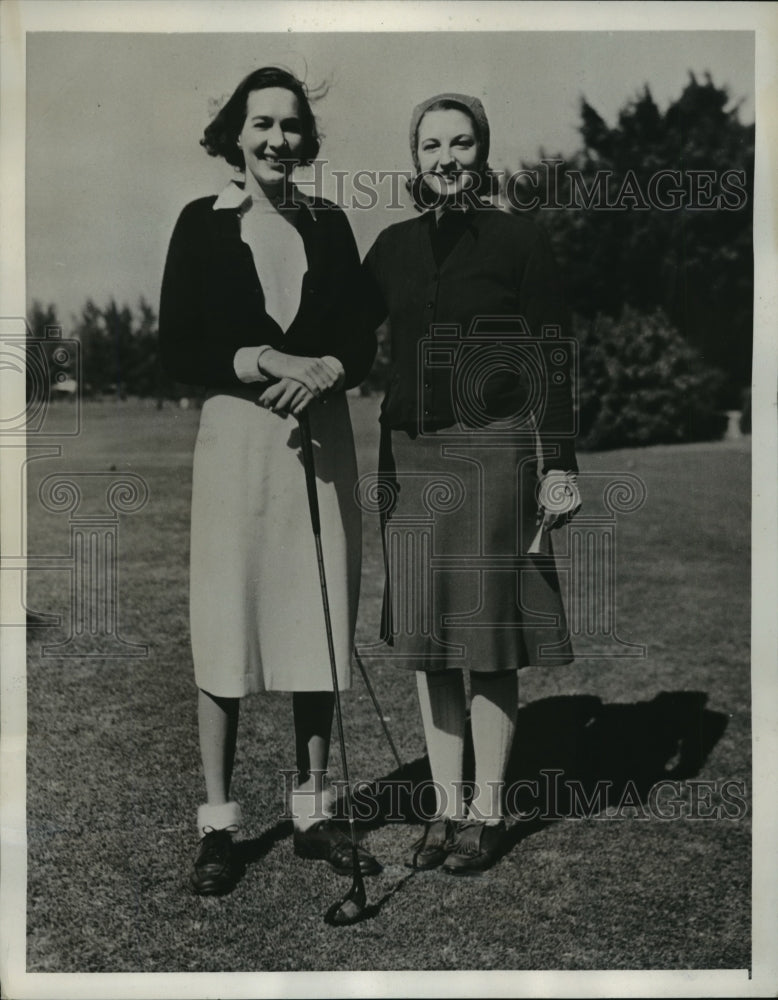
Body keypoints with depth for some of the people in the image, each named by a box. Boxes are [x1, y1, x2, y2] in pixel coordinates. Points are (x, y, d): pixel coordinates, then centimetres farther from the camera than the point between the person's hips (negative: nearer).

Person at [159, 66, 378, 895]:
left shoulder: (329, 225, 11)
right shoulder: (202, 223, 3)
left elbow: (362, 339, 10)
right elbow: (175, 349, -1)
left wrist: (327, 370, -11)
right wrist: (264, 363, -15)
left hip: (321, 438, 3)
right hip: (235, 436, -2)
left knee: (318, 630, 6)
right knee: (226, 630, -1)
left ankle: (312, 812, 19)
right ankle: (217, 825, 12)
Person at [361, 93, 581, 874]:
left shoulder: (517, 240, 1)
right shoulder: (394, 245, 12)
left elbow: (552, 358, -1)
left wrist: (560, 464, -6)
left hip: (491, 455, -4)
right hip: (411, 456, 4)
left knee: (489, 641, 2)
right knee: (426, 640, 7)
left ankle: (487, 810, 16)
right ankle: (446, 805, 20)